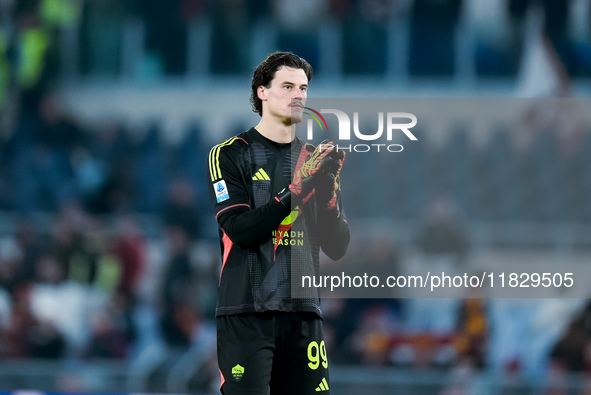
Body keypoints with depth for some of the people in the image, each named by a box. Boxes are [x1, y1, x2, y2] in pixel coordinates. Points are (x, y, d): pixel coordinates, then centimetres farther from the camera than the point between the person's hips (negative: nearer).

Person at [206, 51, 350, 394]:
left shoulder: (314, 158, 16)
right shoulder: (230, 154, 2)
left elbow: (337, 248, 10)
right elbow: (239, 229, -12)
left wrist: (329, 193, -7)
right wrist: (294, 190, -19)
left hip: (304, 314, 5)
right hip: (247, 314, -4)